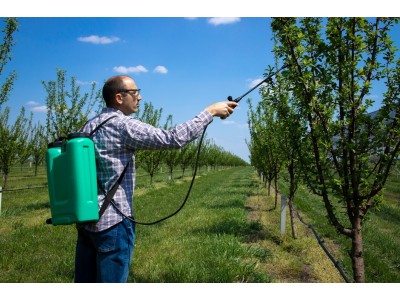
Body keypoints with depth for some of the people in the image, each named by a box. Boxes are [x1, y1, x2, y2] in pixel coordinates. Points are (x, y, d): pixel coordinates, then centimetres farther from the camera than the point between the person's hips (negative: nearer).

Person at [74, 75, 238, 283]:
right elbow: (173, 139, -19)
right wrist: (210, 112, -10)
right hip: (113, 221, -9)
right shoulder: (122, 125, -14)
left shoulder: (88, 126, 12)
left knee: (85, 280, 15)